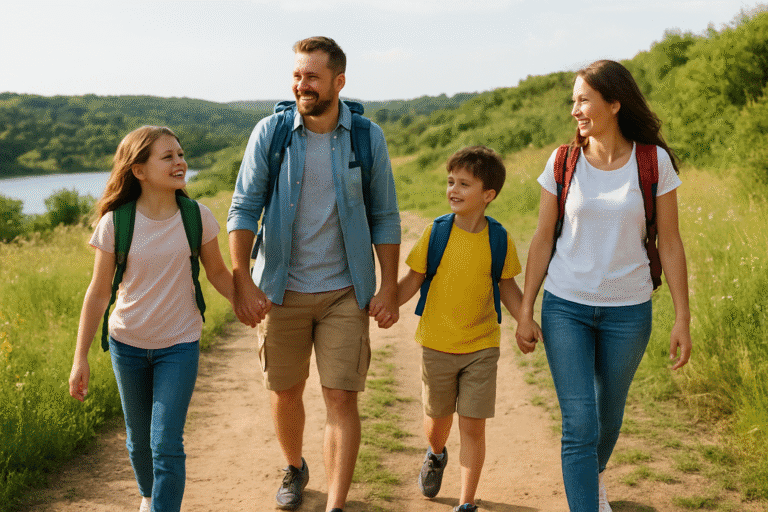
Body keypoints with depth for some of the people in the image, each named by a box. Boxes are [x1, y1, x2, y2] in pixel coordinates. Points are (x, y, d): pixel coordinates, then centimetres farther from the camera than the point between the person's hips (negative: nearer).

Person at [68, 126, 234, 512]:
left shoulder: (197, 217, -11)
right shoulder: (115, 224, -13)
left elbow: (218, 273, 5)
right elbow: (98, 293, -6)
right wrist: (80, 358, -5)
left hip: (179, 345, -1)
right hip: (127, 344, 1)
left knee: (167, 445, -9)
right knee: (139, 440, 18)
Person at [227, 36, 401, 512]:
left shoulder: (368, 138, -3)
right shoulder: (270, 132, -4)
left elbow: (385, 218, 2)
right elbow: (244, 207, -4)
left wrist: (390, 289, -3)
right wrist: (242, 281, -12)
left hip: (345, 292, -1)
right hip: (282, 289, 1)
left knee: (341, 398, -4)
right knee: (285, 392, 15)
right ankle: (294, 469, 42)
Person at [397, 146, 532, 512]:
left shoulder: (499, 239, -6)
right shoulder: (436, 232, -8)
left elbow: (507, 288, 6)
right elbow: (412, 280, 0)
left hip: (481, 347, -1)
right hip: (437, 345, 1)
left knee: (473, 426, 0)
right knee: (437, 419, 16)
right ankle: (436, 455, 52)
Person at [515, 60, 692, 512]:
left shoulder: (654, 162, -7)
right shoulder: (563, 163, -4)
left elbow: (670, 244, -3)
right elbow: (543, 241, 2)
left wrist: (683, 318, -5)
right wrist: (525, 313, 1)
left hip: (627, 311, 1)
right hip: (566, 307, 0)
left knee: (609, 414, 18)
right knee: (580, 424, -7)